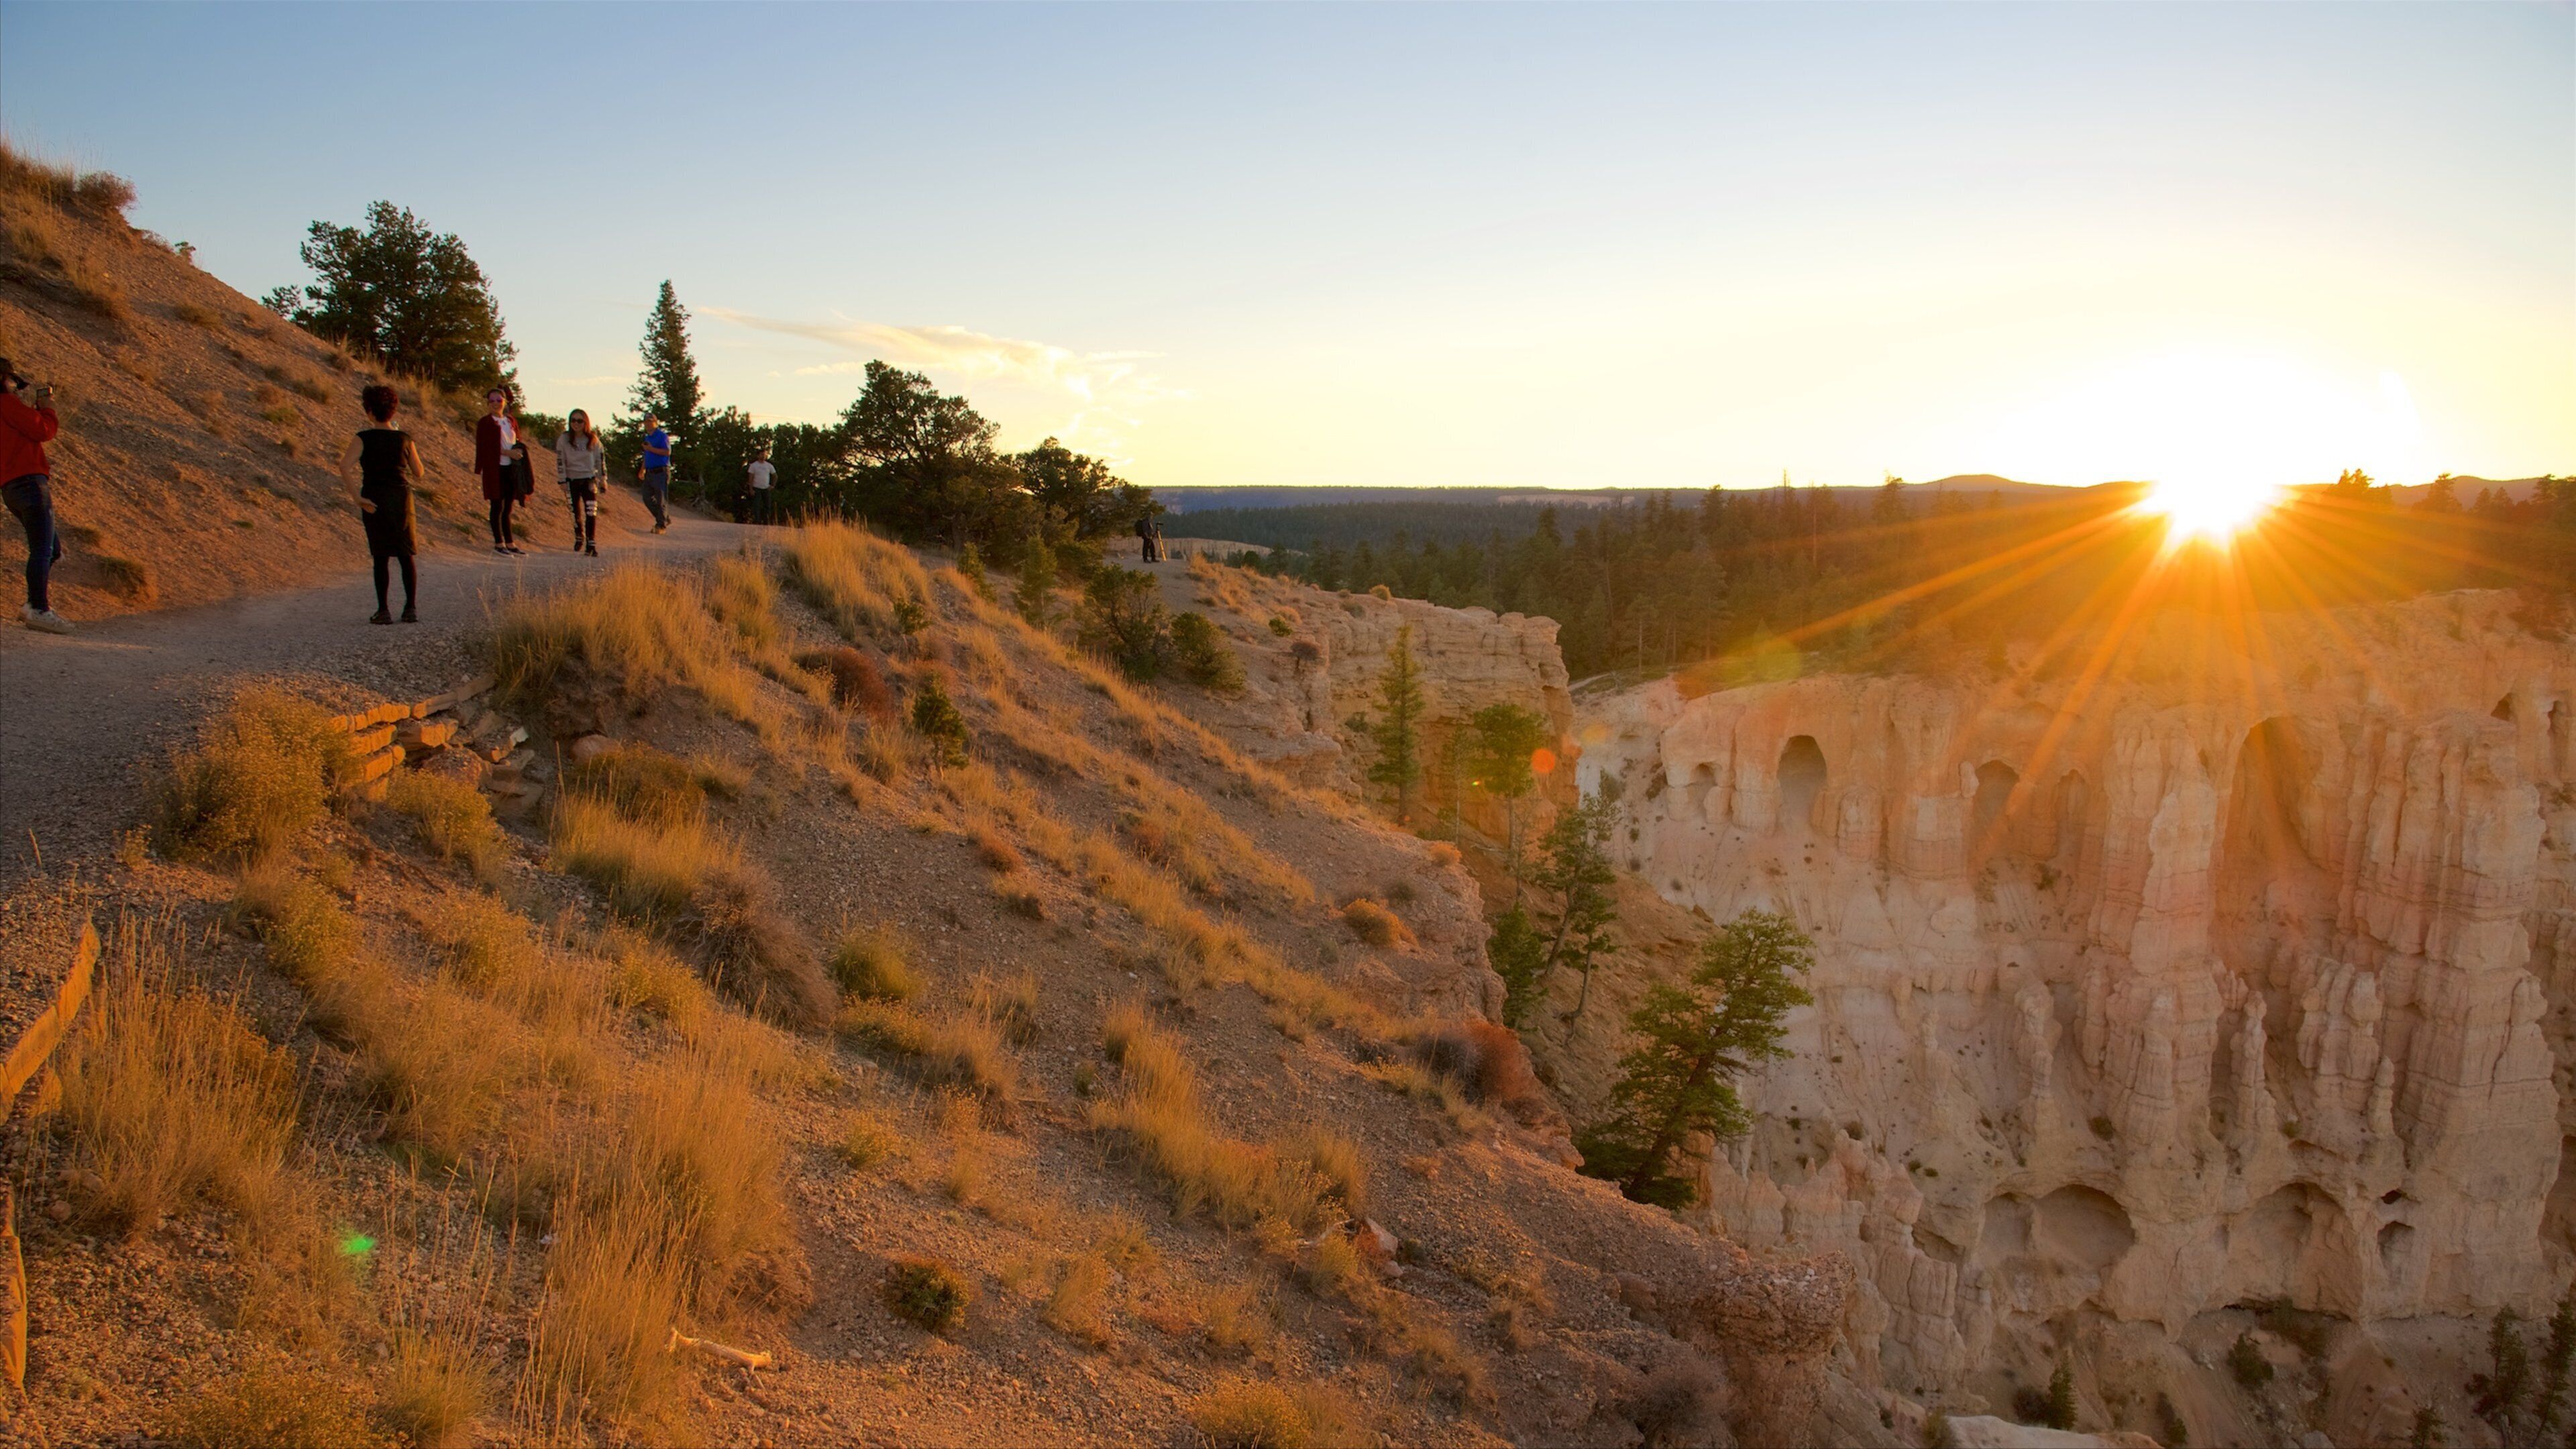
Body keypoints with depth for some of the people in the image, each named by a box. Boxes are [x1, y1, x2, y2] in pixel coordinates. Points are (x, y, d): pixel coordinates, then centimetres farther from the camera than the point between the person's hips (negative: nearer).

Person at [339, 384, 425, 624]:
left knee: (380, 558, 6)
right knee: (406, 556, 9)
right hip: (402, 498, 1)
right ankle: (411, 608, 4)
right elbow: (419, 473, 10)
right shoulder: (404, 439, 1)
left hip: (374, 501, -1)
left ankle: (383, 611, 6)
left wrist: (357, 497, -14)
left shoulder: (363, 439, -5)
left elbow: (345, 467, -19)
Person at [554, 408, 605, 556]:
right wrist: (562, 481, -6)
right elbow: (560, 461, -2)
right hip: (572, 480, 1)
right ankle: (579, 537, 30)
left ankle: (591, 544, -11)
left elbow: (600, 459, 4)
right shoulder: (564, 439, -4)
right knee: (576, 511, 8)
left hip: (589, 479, 0)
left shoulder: (593, 440, -1)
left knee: (591, 512, -11)